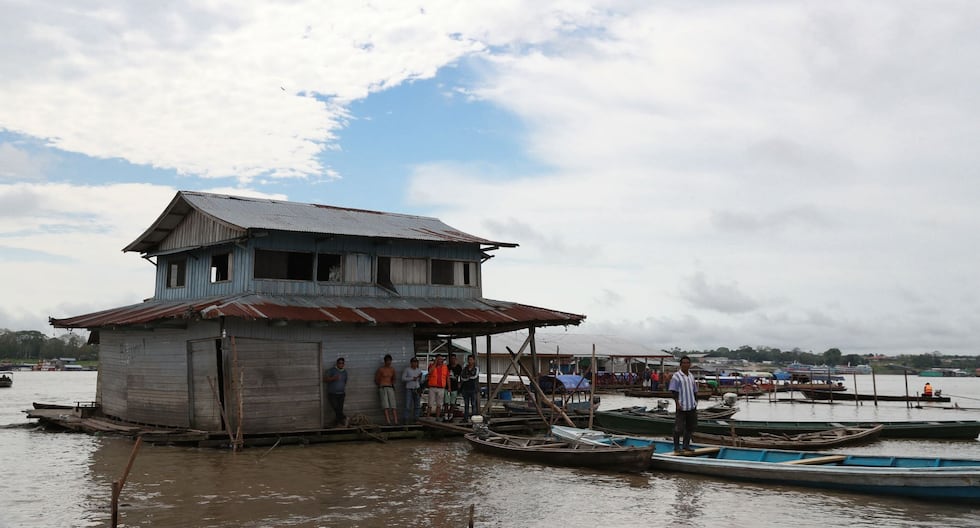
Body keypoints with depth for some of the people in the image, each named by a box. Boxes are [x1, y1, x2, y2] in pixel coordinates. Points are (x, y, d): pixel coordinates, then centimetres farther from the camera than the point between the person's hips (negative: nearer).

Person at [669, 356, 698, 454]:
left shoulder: (691, 376, 14)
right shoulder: (676, 376, -7)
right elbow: (674, 391, -11)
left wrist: (696, 402, 14)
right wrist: (677, 403, -18)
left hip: (692, 406, 7)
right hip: (681, 406, -7)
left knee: (690, 427, 11)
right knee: (679, 428, -3)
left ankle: (686, 446, 22)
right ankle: (676, 447, 8)